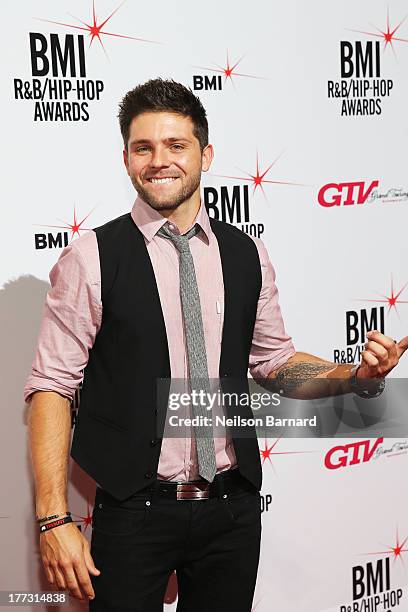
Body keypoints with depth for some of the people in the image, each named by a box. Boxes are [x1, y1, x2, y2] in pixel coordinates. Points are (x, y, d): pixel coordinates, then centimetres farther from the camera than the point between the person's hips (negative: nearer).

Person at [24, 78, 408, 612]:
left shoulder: (247, 255, 4)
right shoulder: (91, 258, -7)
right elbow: (51, 387, -9)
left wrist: (356, 375, -4)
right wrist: (54, 519, -15)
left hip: (233, 509, 4)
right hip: (134, 512, -3)